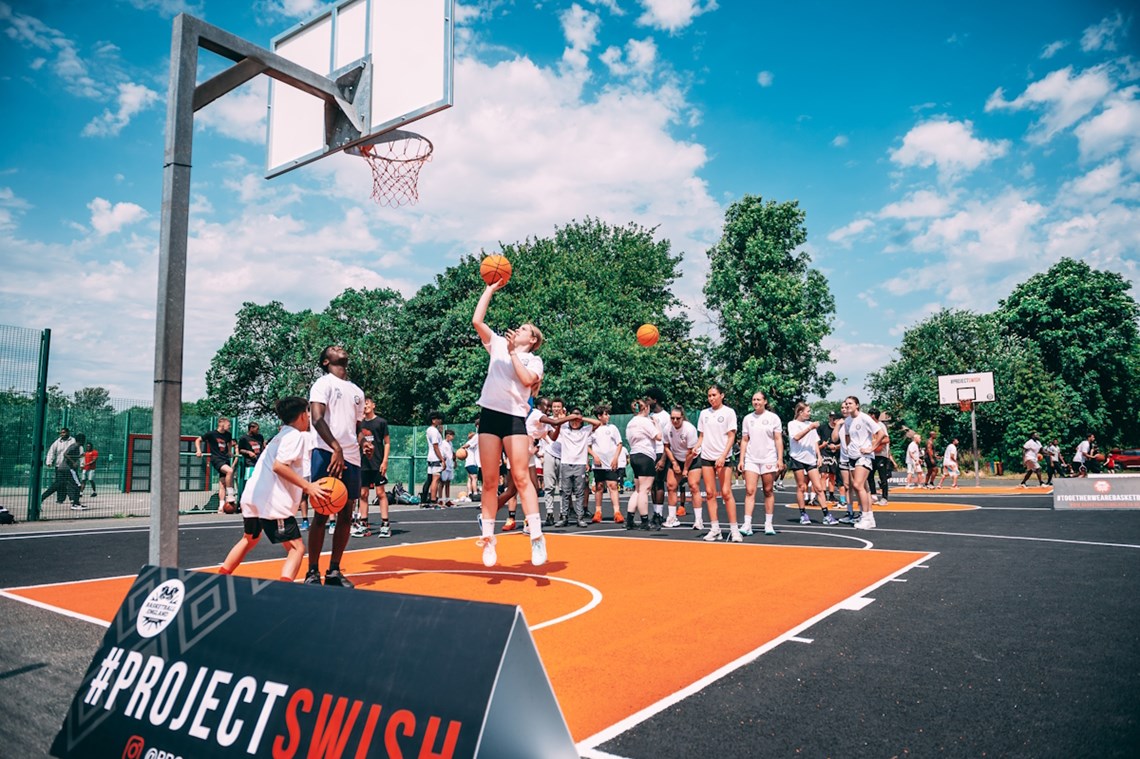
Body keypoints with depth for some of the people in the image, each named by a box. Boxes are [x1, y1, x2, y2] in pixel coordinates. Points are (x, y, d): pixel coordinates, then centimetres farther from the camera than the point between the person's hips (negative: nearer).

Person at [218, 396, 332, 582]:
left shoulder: (281, 435, 21)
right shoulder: (296, 435, -7)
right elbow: (279, 466, -19)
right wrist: (308, 486, -21)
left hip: (252, 496, 9)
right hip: (273, 502, -9)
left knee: (249, 539, 32)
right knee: (296, 548, -7)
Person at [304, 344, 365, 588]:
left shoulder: (357, 392, 21)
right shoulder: (324, 383, 0)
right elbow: (317, 418, -14)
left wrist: (362, 441, 7)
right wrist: (336, 449, -24)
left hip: (351, 458, 7)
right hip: (326, 454, -7)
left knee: (347, 513, 6)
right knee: (322, 513, -5)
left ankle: (334, 571, 15)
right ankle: (312, 572, 3)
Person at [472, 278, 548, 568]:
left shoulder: (534, 360, 10)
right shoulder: (498, 344, 18)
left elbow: (526, 379, -11)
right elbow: (476, 321, 7)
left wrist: (513, 353, -2)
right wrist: (490, 288, 12)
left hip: (515, 418, -2)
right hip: (489, 415, 3)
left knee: (521, 478, -9)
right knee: (489, 481, 2)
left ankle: (536, 536, -8)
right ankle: (488, 538, 7)